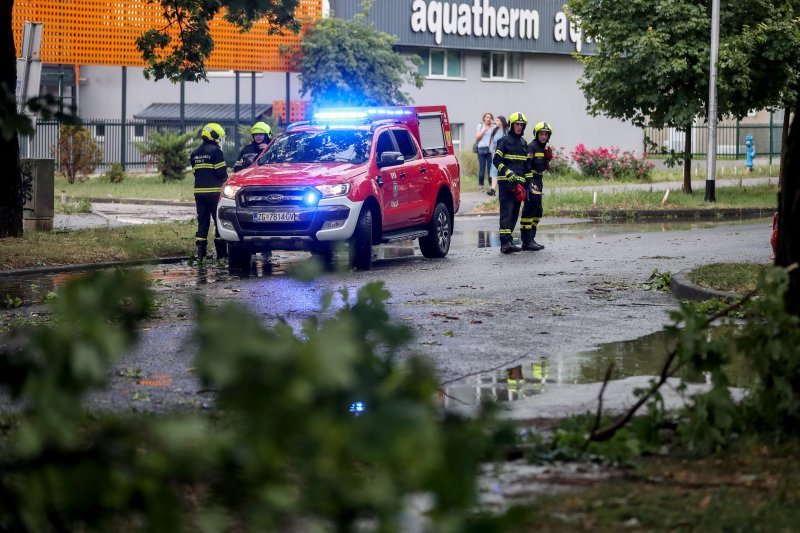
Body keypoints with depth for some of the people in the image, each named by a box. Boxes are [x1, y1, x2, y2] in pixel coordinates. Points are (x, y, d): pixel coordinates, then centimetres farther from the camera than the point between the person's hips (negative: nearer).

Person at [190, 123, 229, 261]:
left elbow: (195, 172, 16)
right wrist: (225, 180, 6)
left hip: (199, 191, 6)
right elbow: (221, 172, -13)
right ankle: (221, 253, 0)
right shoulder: (215, 151, -10)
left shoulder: (195, 153, 14)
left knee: (202, 221, 8)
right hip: (214, 191, -6)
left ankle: (200, 253, 3)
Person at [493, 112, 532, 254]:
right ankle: (505, 241, -21)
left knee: (515, 212, 6)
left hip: (519, 182, 7)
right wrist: (508, 173, -20)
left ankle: (507, 241, 10)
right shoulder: (504, 141, -3)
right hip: (505, 182, -7)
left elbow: (527, 164, 23)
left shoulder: (524, 143, 18)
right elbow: (496, 160, -8)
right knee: (506, 210, -14)